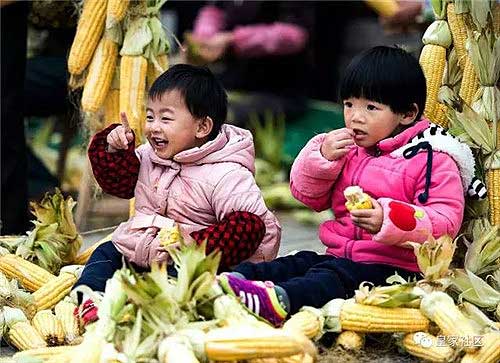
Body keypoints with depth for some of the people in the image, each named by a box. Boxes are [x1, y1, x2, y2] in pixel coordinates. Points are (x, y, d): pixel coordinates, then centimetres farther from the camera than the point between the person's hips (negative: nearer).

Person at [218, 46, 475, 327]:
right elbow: (307, 195, 18)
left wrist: (389, 220, -32)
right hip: (338, 255, 8)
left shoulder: (434, 161, -7)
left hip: (391, 267, -8)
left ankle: (280, 299, -59)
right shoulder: (345, 147, 16)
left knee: (333, 277, -34)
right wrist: (322, 158, -3)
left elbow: (445, 223, -17)